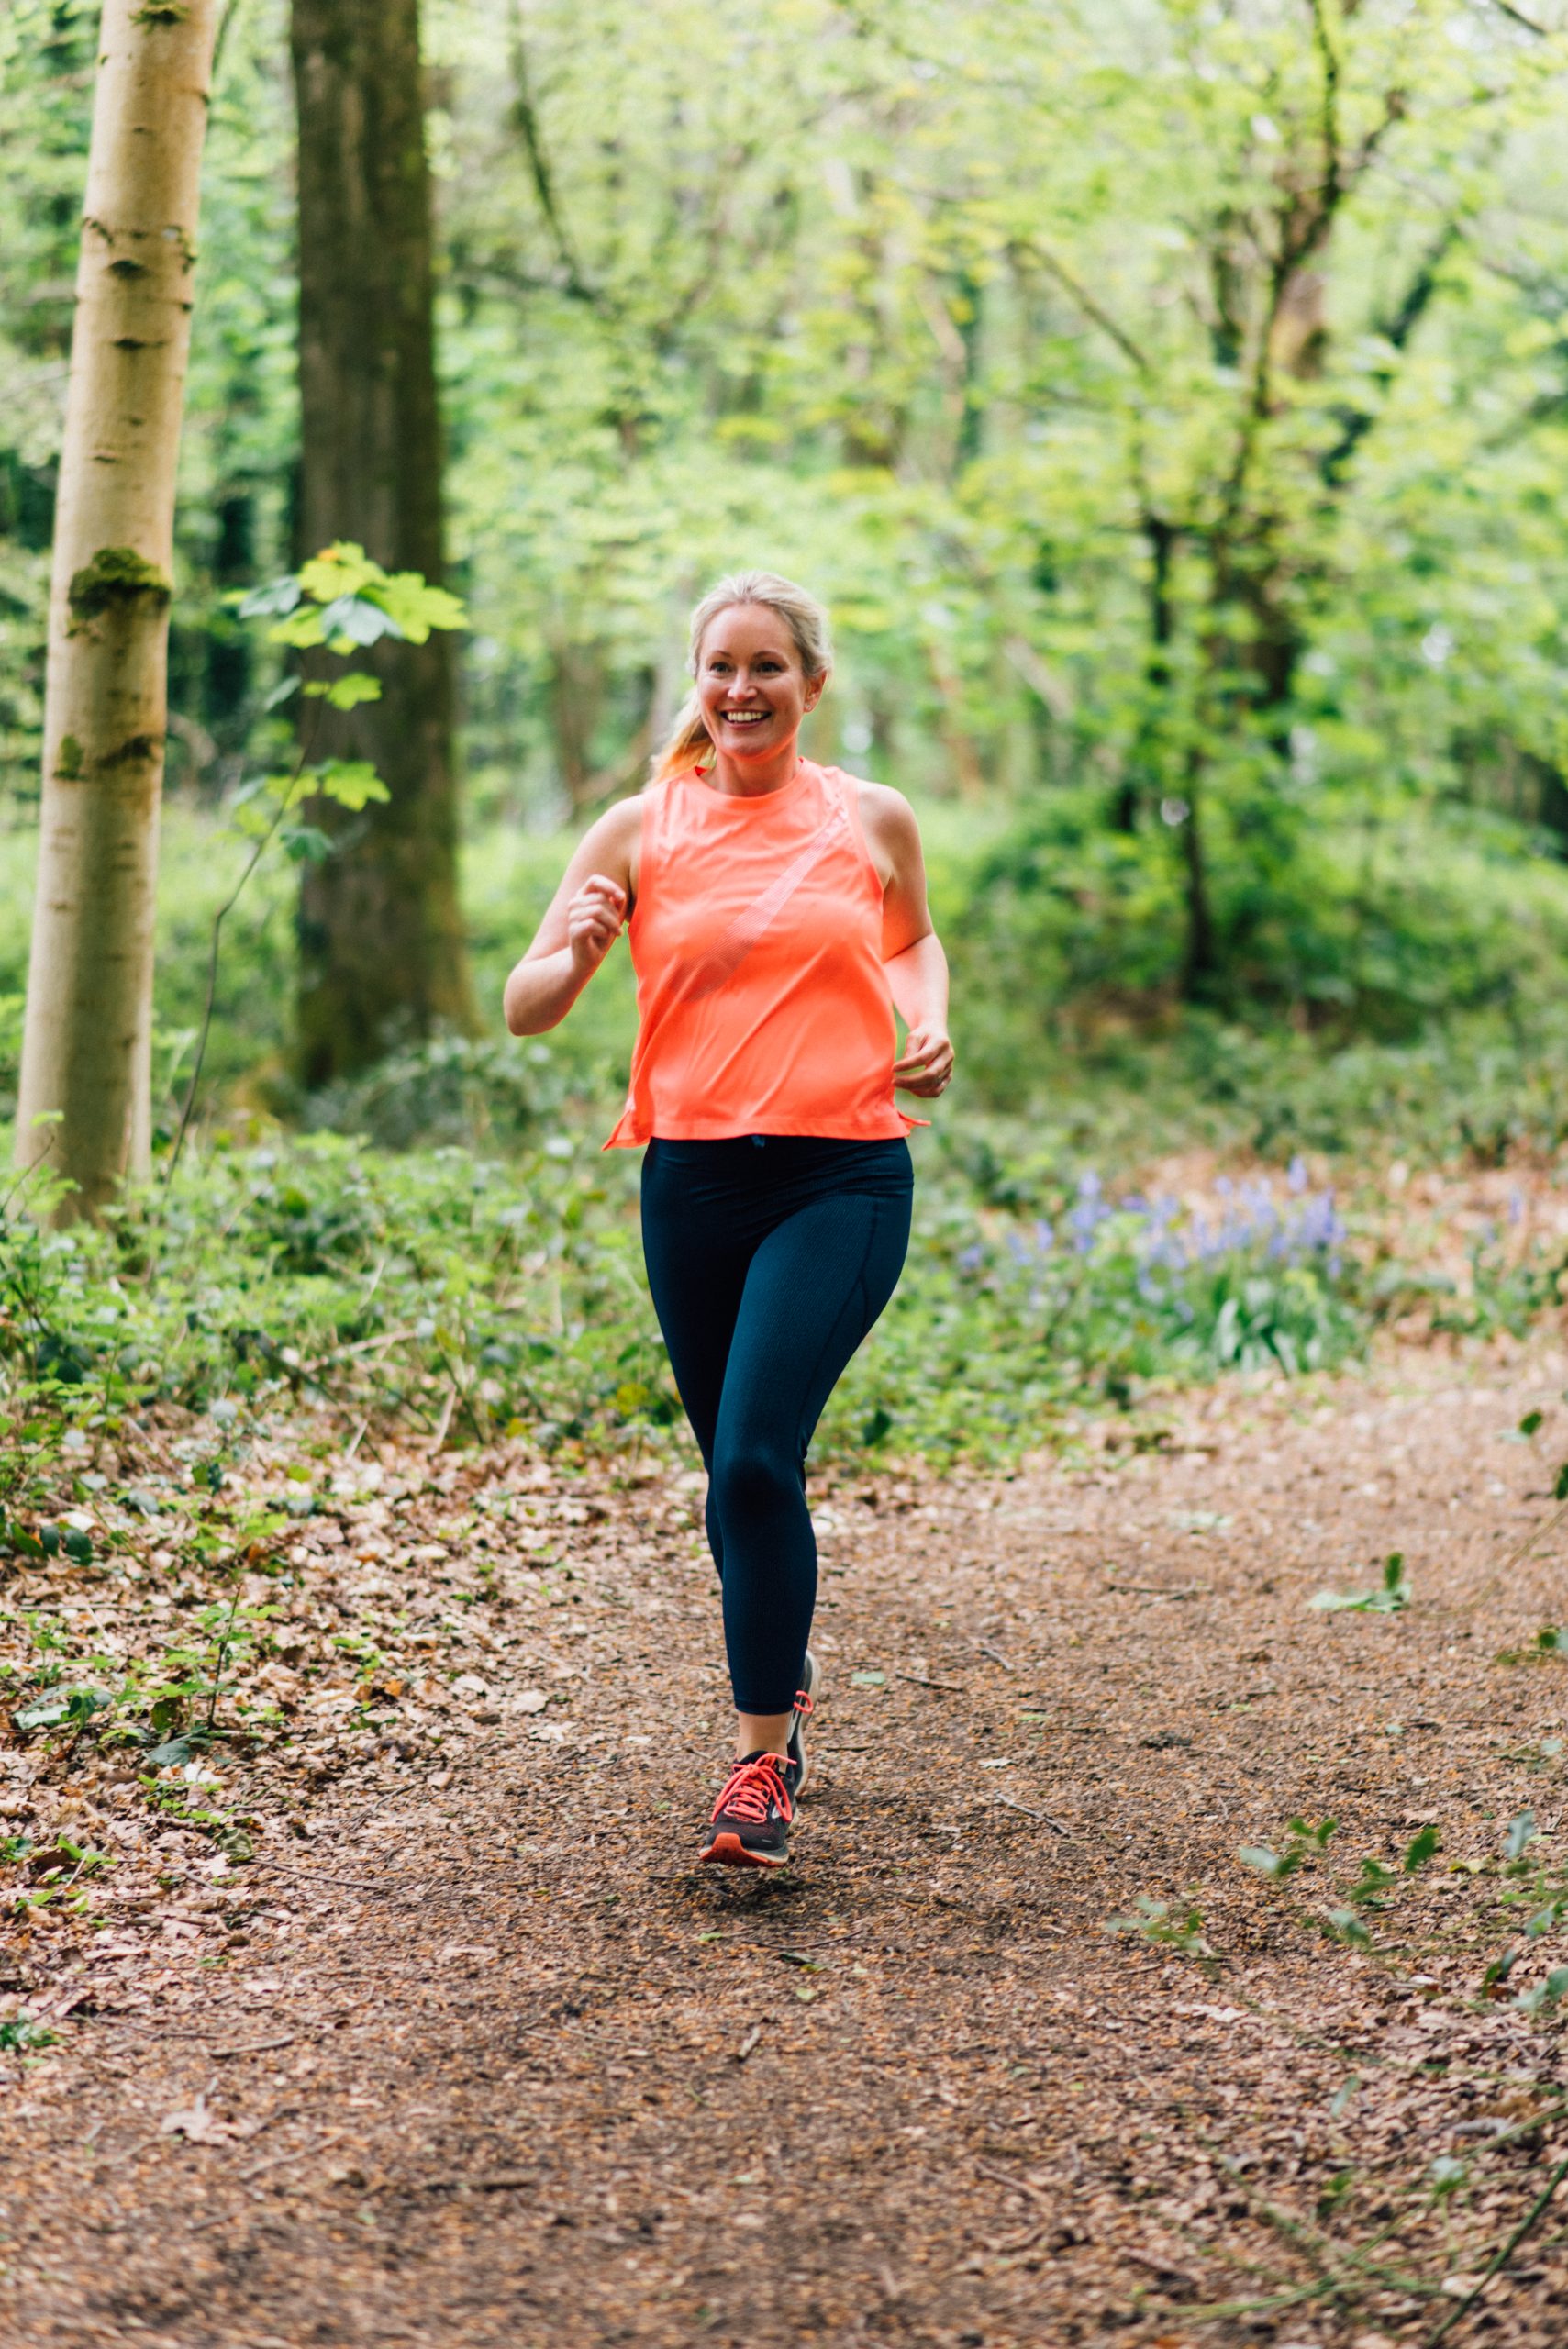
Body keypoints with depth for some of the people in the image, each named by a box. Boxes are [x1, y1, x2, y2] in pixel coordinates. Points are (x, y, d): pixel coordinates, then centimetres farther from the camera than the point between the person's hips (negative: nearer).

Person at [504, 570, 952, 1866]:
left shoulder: (874, 821, 5)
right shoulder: (641, 830, 4)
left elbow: (913, 941, 27)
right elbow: (525, 1011, 3)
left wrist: (929, 1025, 6)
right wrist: (575, 949, -18)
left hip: (843, 1177, -2)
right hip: (693, 1178, 2)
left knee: (755, 1459, -17)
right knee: (736, 1471, 13)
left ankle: (765, 1758, -7)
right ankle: (785, 1674, 39)